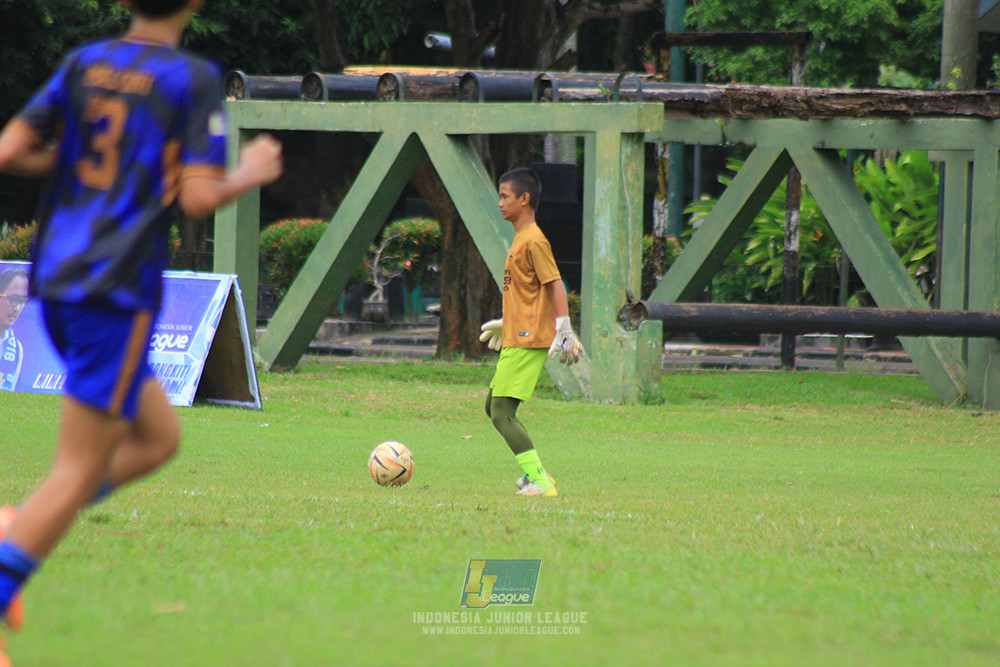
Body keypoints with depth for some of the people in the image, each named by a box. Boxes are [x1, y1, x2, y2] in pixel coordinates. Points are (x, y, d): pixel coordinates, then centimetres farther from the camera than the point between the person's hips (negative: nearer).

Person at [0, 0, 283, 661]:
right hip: (117, 290, -7)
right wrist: (251, 176, 7)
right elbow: (199, 197, -13)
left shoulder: (84, 63, 9)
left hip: (56, 284, 7)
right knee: (79, 473, -3)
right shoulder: (195, 79, -7)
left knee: (159, 439, 19)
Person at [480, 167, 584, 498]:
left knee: (502, 413, -13)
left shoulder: (534, 241, -14)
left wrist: (564, 331, -23)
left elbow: (555, 285, -19)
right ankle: (534, 472, 18)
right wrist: (505, 323, 33)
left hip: (527, 342, -10)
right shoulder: (521, 238, 16)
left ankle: (540, 482, -14)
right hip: (517, 338, 10)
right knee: (493, 406, 15)